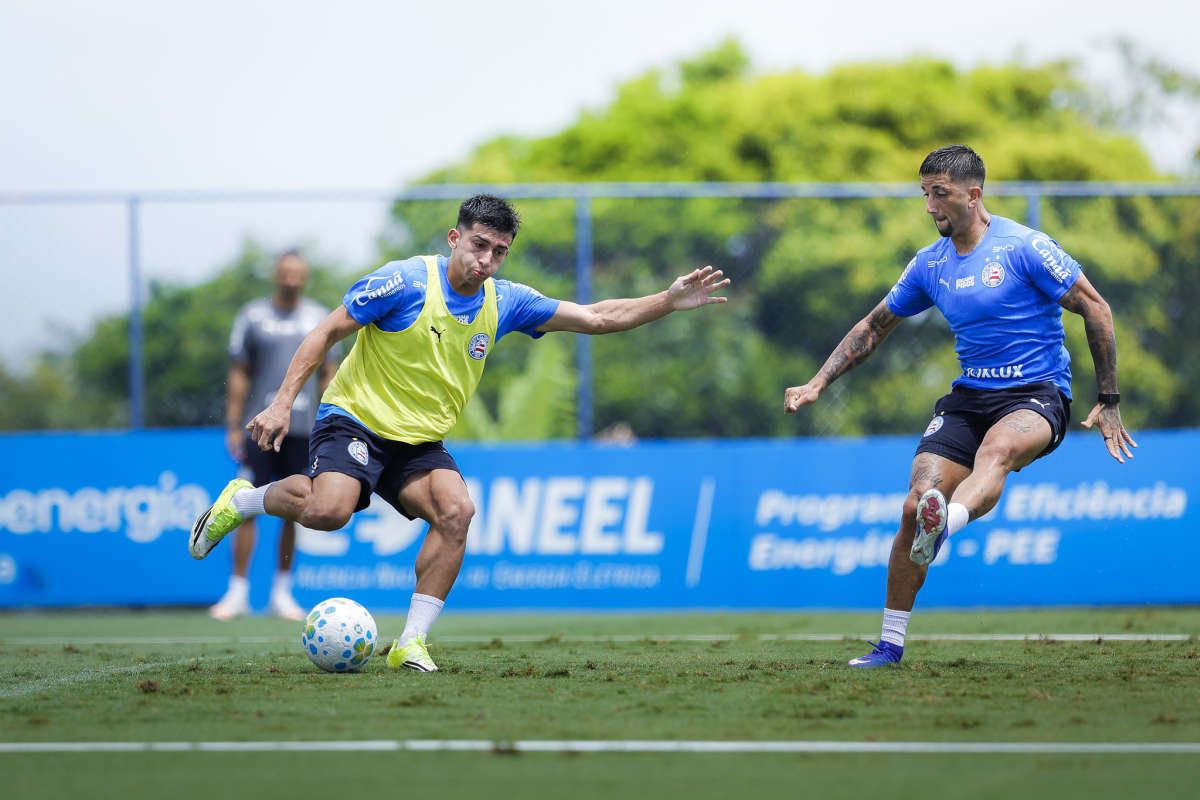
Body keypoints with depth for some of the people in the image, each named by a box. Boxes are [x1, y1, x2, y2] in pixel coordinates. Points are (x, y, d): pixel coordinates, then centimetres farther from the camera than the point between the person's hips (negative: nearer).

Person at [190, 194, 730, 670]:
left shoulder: (504, 302, 2)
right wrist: (282, 403, -16)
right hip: (355, 418, -5)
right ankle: (242, 501, 1)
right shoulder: (406, 281, -14)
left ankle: (412, 642, -15)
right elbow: (326, 333, -9)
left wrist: (670, 301, -6)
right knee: (329, 509, -31)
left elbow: (597, 318, 6)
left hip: (420, 443, 5)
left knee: (456, 512, -23)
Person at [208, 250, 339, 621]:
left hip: (303, 431, 2)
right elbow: (239, 376, 5)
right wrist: (233, 427, -1)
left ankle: (282, 593, 11)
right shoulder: (252, 316, 5)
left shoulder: (320, 318, 10)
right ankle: (238, 592, -2)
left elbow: (328, 375, 13)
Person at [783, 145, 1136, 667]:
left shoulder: (1024, 247, -8)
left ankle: (945, 525, -72)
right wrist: (818, 383, 12)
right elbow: (874, 326, 22)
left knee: (996, 449, -40)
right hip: (968, 398, 5)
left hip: (1037, 394, -5)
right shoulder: (929, 265, 9)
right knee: (916, 503, -14)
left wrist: (1108, 403, -5)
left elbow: (1095, 310, -5)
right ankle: (890, 643, -3)